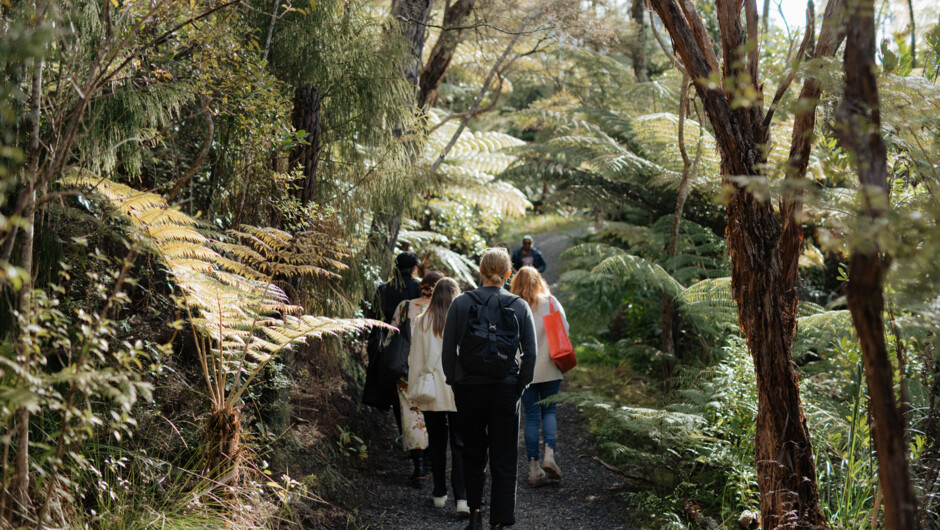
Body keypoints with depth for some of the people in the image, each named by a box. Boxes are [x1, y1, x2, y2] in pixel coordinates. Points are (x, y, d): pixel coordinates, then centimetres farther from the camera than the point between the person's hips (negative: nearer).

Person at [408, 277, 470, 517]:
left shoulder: (422, 322, -2)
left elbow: (416, 359, 2)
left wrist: (414, 389, 10)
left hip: (432, 391, 1)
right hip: (460, 392, -1)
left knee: (437, 443, 15)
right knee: (460, 445, 0)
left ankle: (439, 494, 24)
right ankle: (462, 498, -10)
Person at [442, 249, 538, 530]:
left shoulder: (461, 303, -3)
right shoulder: (520, 306, -2)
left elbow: (448, 350, -4)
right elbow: (530, 353, -4)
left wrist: (454, 382, 6)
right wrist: (520, 385, 5)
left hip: (469, 388, 0)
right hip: (505, 390, 0)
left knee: (473, 454, 18)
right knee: (504, 461, 6)